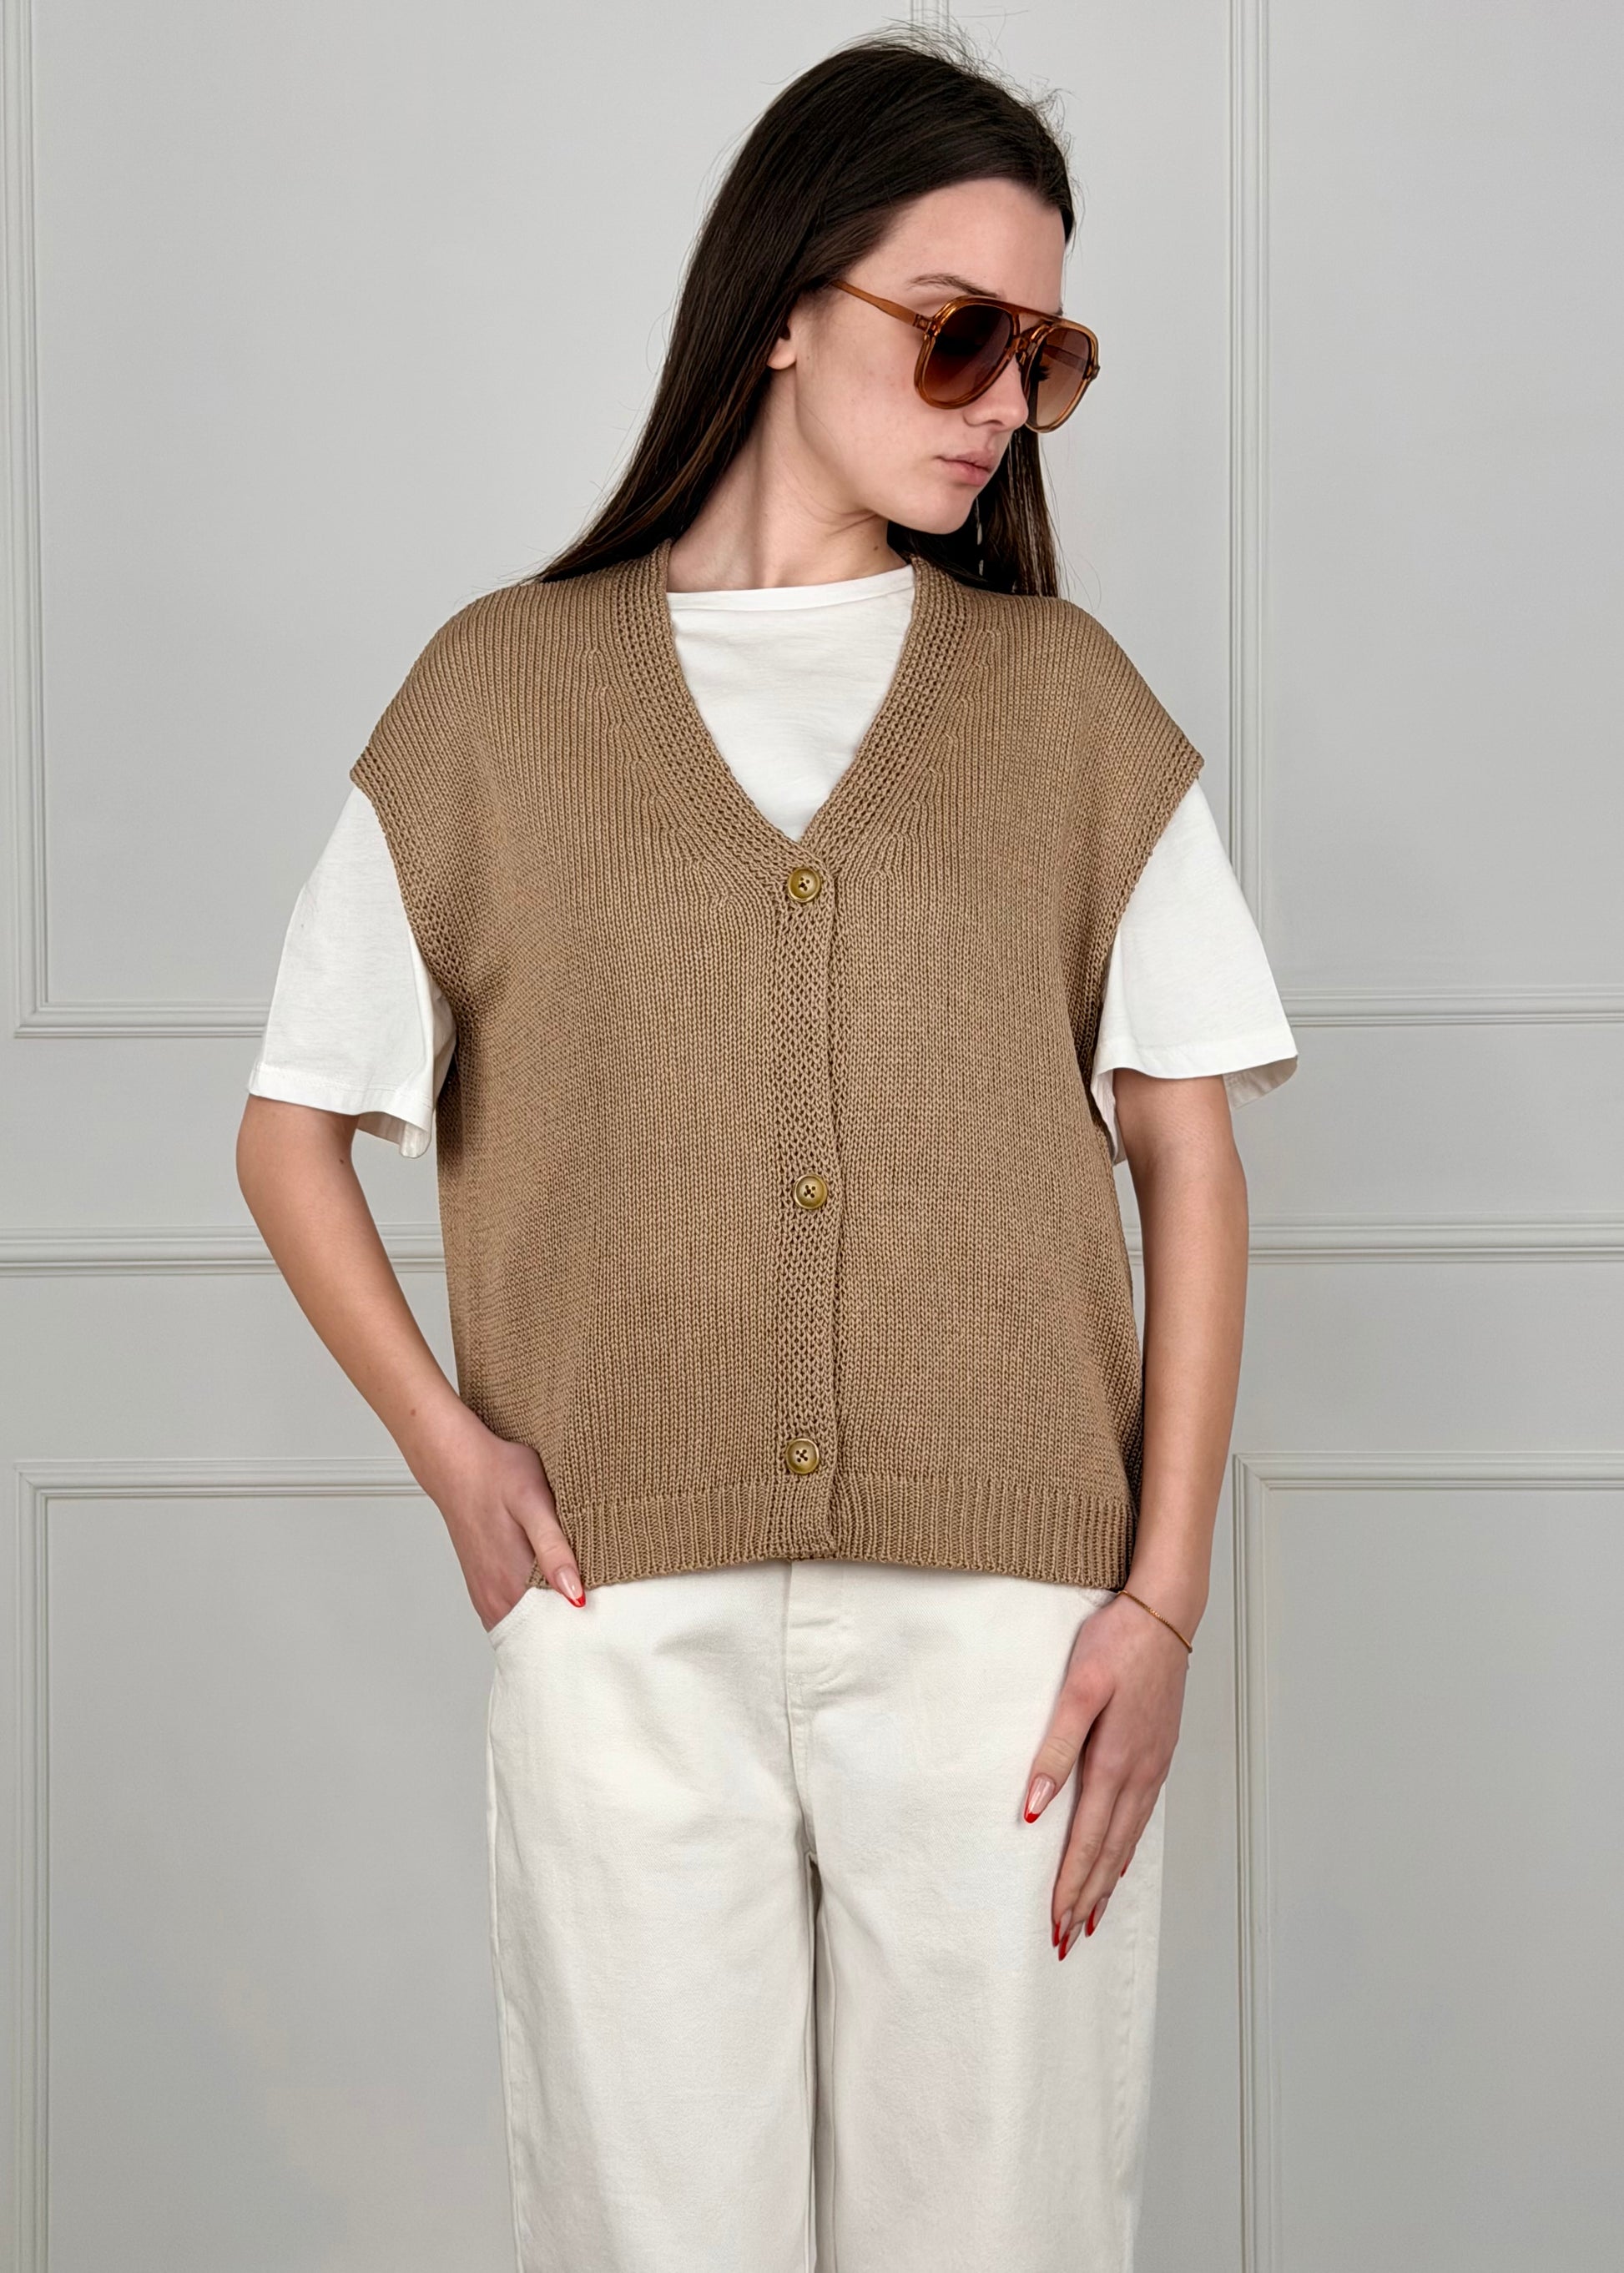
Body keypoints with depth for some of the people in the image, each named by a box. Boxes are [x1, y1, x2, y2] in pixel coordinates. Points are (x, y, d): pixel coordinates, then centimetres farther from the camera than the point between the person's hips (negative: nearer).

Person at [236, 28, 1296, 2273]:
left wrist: (1164, 1600, -2)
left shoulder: (1068, 697, 10)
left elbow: (1189, 1156, 7)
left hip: (1005, 1630, 1)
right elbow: (291, 1130, 13)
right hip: (626, 1630, 0)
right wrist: (445, 1443, -2)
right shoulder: (503, 687, 8)